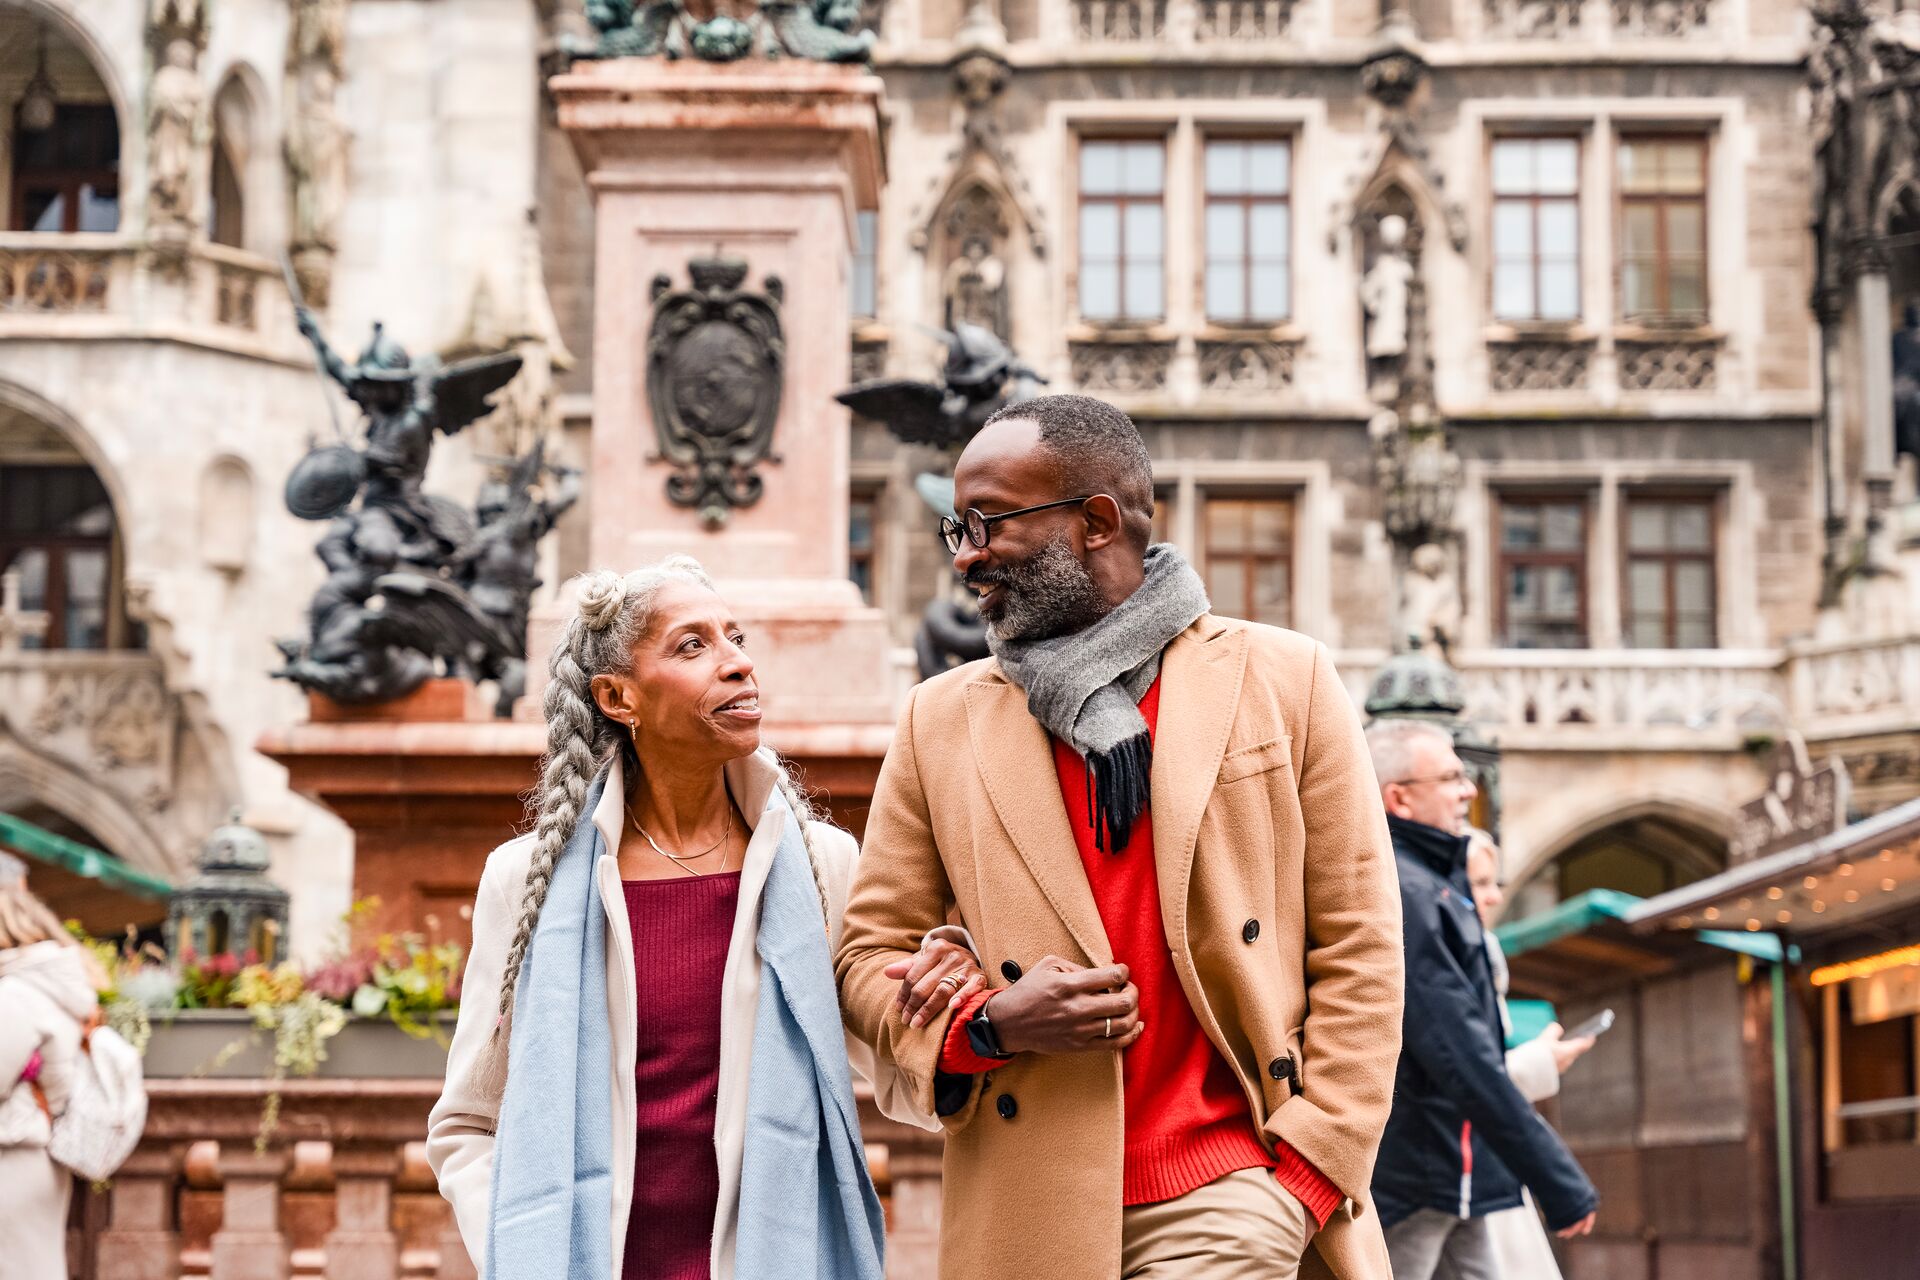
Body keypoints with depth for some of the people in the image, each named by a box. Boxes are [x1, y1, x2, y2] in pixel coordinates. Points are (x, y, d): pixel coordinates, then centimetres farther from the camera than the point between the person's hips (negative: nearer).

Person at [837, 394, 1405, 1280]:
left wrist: (1314, 1163, -4)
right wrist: (986, 1024, -8)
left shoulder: (1282, 679, 4)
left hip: (1227, 1193, -2)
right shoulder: (939, 721, 10)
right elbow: (870, 956, 12)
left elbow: (1357, 943, 3)